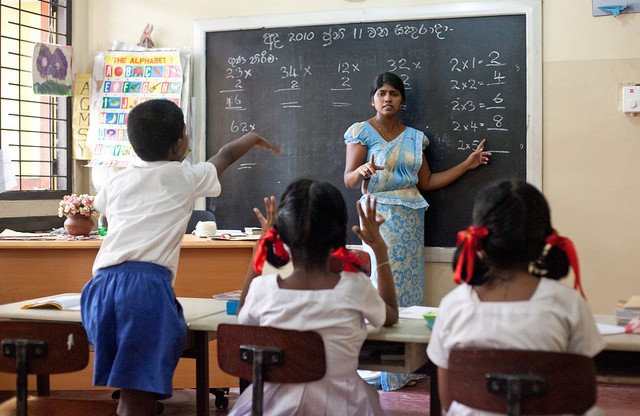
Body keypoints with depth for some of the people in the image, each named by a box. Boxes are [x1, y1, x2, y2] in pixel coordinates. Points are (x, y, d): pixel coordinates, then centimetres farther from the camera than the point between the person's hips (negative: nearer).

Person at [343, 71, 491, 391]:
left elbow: (426, 182, 13)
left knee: (410, 282, 3)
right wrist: (364, 170, -28)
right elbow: (349, 180, -6)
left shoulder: (414, 137, 14)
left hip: (411, 217, 5)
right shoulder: (362, 131, 1)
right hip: (380, 214, -5)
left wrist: (467, 164, 14)